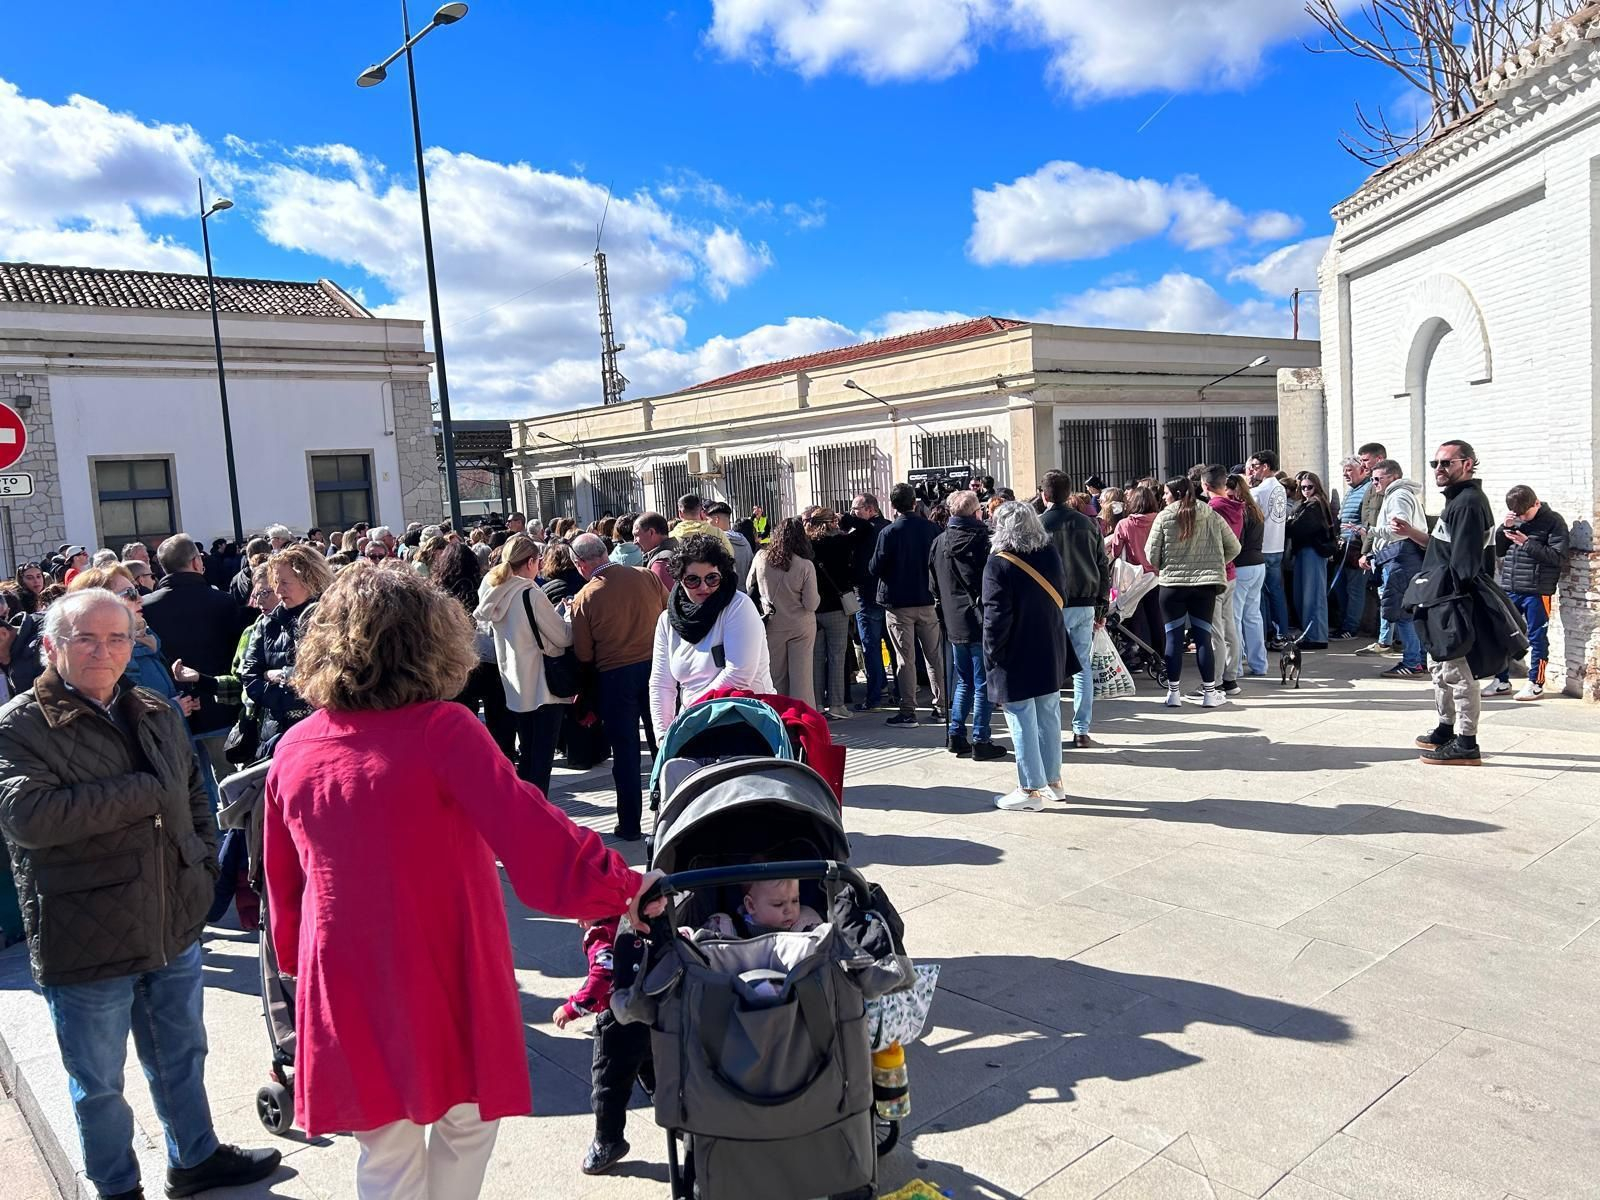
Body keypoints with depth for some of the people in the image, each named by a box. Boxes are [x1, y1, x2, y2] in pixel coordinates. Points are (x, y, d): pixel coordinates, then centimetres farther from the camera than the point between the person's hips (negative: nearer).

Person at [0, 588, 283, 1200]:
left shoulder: (157, 714, 5)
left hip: (175, 927, 5)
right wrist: (144, 791, -24)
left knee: (182, 1056, 23)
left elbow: (194, 792, 18)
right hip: (86, 945, -5)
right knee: (99, 1084, 15)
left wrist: (203, 861, 6)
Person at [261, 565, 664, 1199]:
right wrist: (620, 884, -19)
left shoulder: (292, 749, -1)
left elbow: (282, 881, 10)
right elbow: (527, 826, -25)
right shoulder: (442, 730, -18)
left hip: (344, 984, 5)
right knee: (465, 1122, 21)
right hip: (443, 975, -4)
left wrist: (295, 958, 24)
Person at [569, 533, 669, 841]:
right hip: (656, 665, 3)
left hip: (614, 677, -3)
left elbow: (583, 654, -5)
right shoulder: (646, 577, -5)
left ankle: (630, 824, 16)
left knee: (625, 751, 8)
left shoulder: (584, 598, -11)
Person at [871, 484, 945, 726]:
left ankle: (908, 711, 3)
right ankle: (941, 705, 17)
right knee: (935, 655, 13)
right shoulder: (932, 528, -2)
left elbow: (876, 568, -11)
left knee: (906, 659, 1)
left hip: (899, 603, -3)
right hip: (928, 600, 3)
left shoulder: (889, 533, -13)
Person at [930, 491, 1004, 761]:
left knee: (963, 682, 17)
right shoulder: (983, 540, -11)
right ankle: (980, 741, 3)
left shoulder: (938, 543, 7)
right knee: (984, 683, 1)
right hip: (981, 622, -6)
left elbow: (934, 586, 13)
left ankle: (956, 736, 16)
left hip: (954, 624, 6)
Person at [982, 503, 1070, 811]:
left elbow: (996, 615, -19)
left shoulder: (998, 564, -18)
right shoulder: (1050, 554, 0)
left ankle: (1031, 789, 9)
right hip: (1051, 653, 6)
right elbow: (1061, 595, 10)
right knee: (1049, 718, 16)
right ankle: (1053, 782, 26)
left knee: (1023, 724, 2)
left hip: (1016, 658, -6)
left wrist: (991, 655, -10)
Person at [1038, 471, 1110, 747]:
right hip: (1085, 605, 3)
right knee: (1083, 668, 8)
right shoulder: (1088, 523, 7)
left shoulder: (1036, 525, -5)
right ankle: (1081, 731, 9)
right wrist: (1102, 607, 15)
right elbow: (1103, 567, 10)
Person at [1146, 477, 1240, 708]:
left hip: (1171, 583, -2)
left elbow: (1151, 554, -5)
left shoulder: (1164, 517, -5)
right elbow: (1233, 547, 8)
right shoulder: (1212, 516, 5)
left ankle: (1173, 692, 9)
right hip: (1205, 584, 2)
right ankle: (1209, 693, 12)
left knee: (1173, 638, 5)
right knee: (1203, 637, 7)